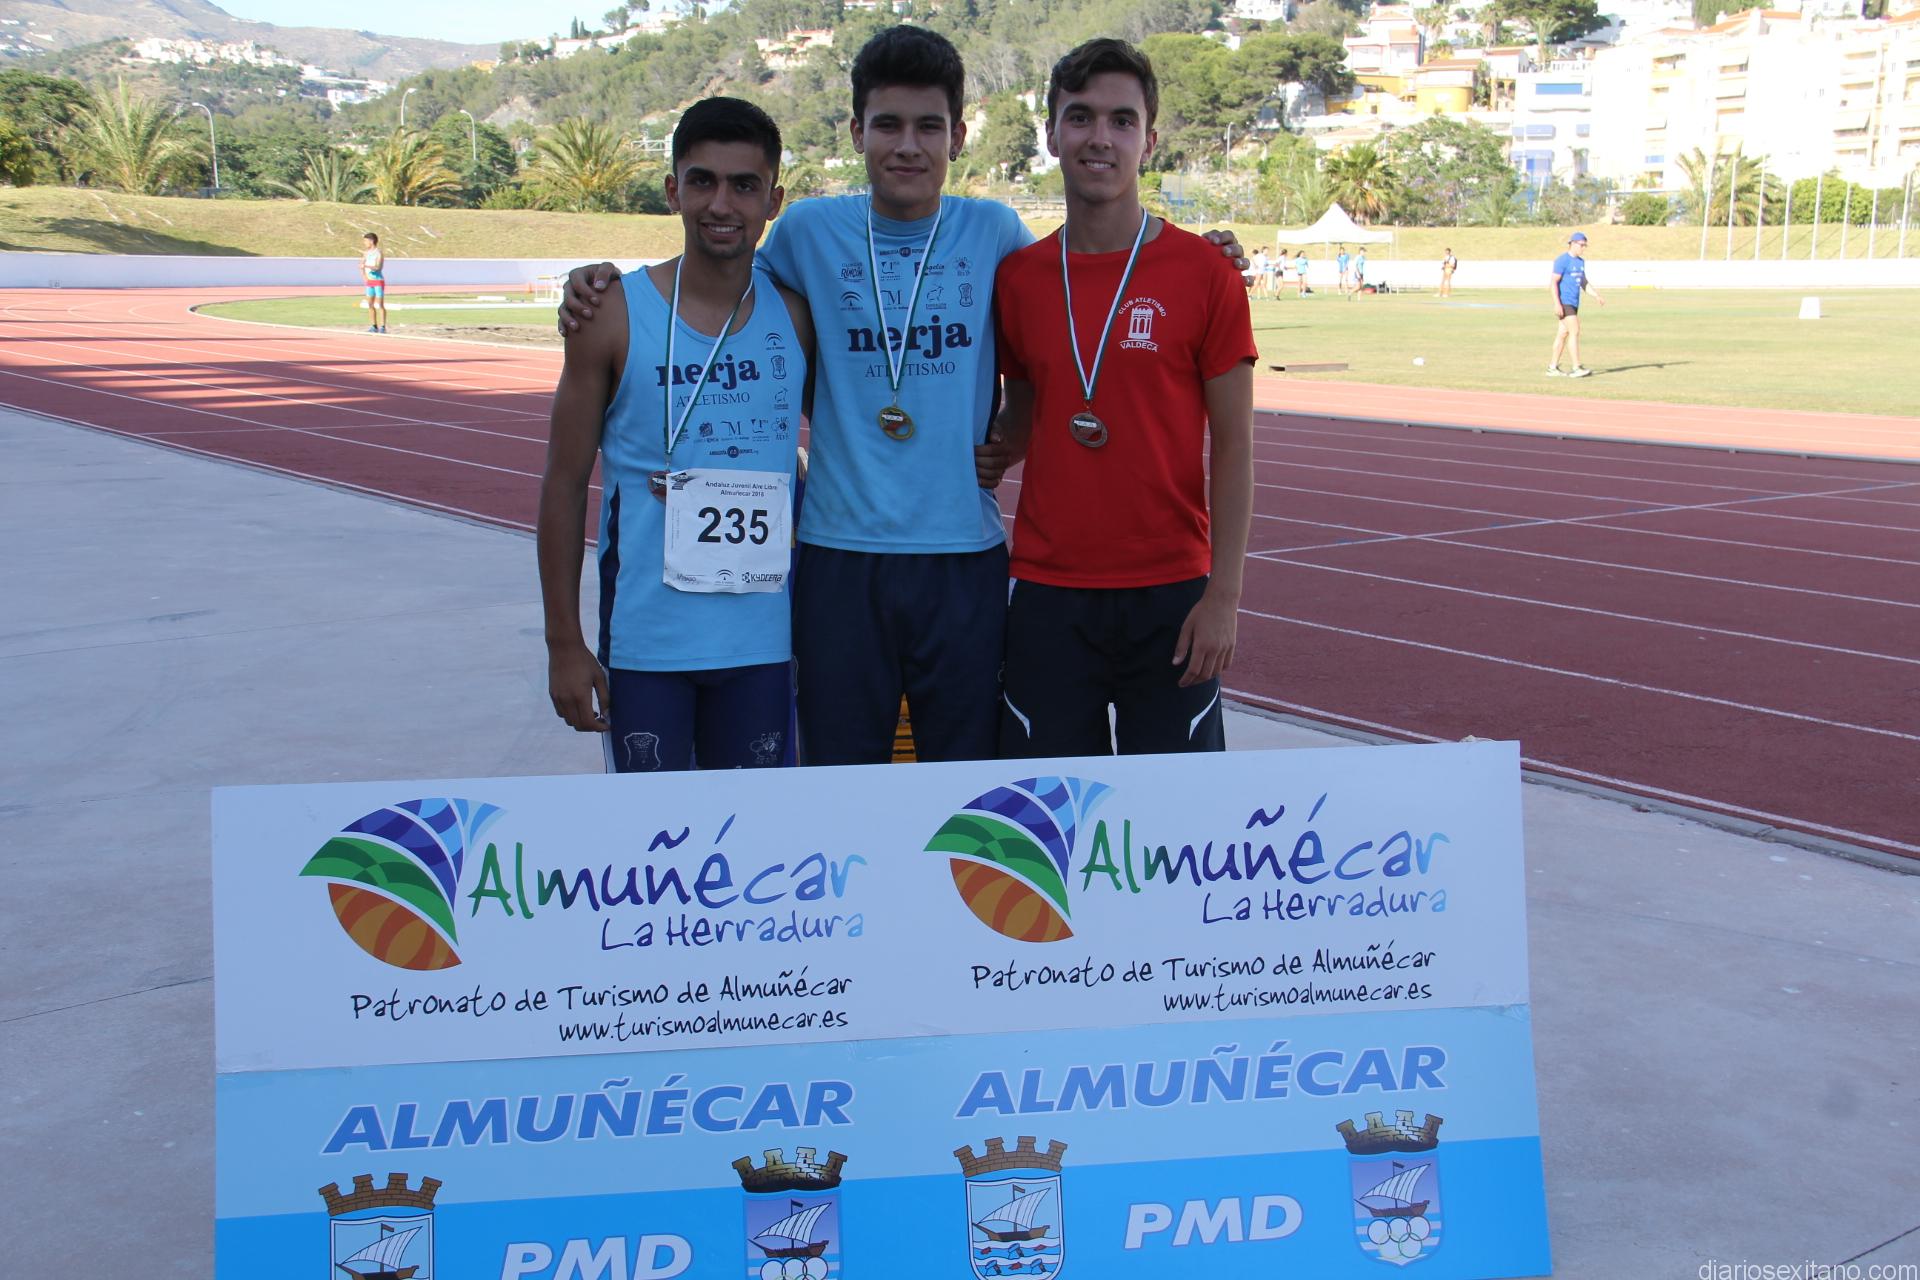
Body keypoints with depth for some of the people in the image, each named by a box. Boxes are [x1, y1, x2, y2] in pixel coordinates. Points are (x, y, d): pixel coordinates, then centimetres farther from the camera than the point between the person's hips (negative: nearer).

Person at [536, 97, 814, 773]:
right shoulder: (615, 316, -4)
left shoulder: (795, 317, 2)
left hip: (763, 638, 2)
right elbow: (565, 483, -1)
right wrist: (564, 643, -3)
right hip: (645, 640, -2)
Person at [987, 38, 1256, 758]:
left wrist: (1223, 595, -8)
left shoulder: (1203, 273, -3)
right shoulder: (1018, 278, 6)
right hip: (1048, 592, 2)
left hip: (1170, 592, -2)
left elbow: (1233, 444, -3)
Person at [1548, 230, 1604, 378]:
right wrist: (1557, 303, -23)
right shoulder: (1562, 260, -11)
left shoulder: (1580, 261, 16)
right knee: (1574, 331, -14)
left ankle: (1552, 368, 13)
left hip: (1574, 303, 9)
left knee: (1562, 334, 9)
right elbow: (1554, 282, -15)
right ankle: (1576, 368, -16)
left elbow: (1584, 282, 21)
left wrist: (1596, 296, 9)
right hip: (1564, 303, -9)